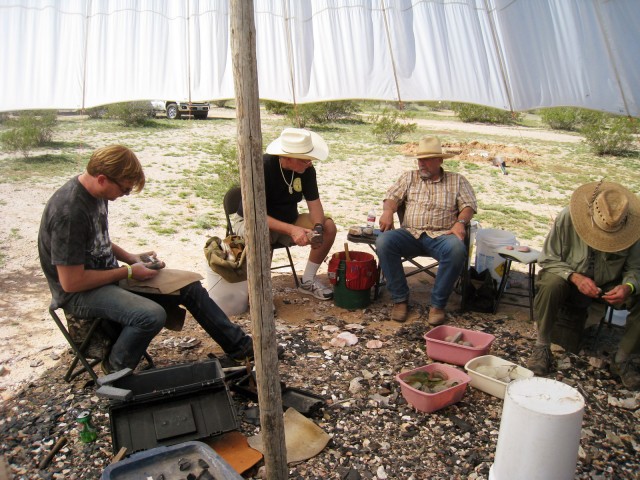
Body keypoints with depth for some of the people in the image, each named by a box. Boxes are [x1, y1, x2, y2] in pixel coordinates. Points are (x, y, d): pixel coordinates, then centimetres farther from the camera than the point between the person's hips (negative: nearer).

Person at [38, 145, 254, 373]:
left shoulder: (96, 192, 0)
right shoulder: (69, 211, -27)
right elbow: (71, 282, -25)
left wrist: (130, 258, 1)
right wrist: (128, 272, -17)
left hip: (108, 274, 9)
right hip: (78, 293, -8)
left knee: (190, 287, -2)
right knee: (152, 315, -33)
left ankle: (240, 346, 9)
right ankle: (115, 371, -2)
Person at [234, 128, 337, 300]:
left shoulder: (307, 169, -11)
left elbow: (314, 203, -7)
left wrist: (318, 227, -29)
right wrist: (291, 230, -41)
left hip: (289, 220, 6)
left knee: (329, 227, -15)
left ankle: (308, 281, 1)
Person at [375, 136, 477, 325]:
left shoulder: (457, 180, 17)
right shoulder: (409, 177, 21)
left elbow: (469, 205, 8)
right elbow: (392, 197, 9)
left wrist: (460, 222, -13)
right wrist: (387, 211, -14)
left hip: (441, 236, -1)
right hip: (410, 234, 2)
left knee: (457, 249, -36)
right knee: (383, 241, -29)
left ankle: (438, 304, -19)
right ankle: (400, 299, -17)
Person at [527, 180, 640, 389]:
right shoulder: (567, 218, -23)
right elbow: (548, 260, -15)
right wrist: (575, 277, -31)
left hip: (610, 285, 3)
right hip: (572, 280, -2)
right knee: (550, 284, -36)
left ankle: (622, 360, -6)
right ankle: (542, 347, -18)